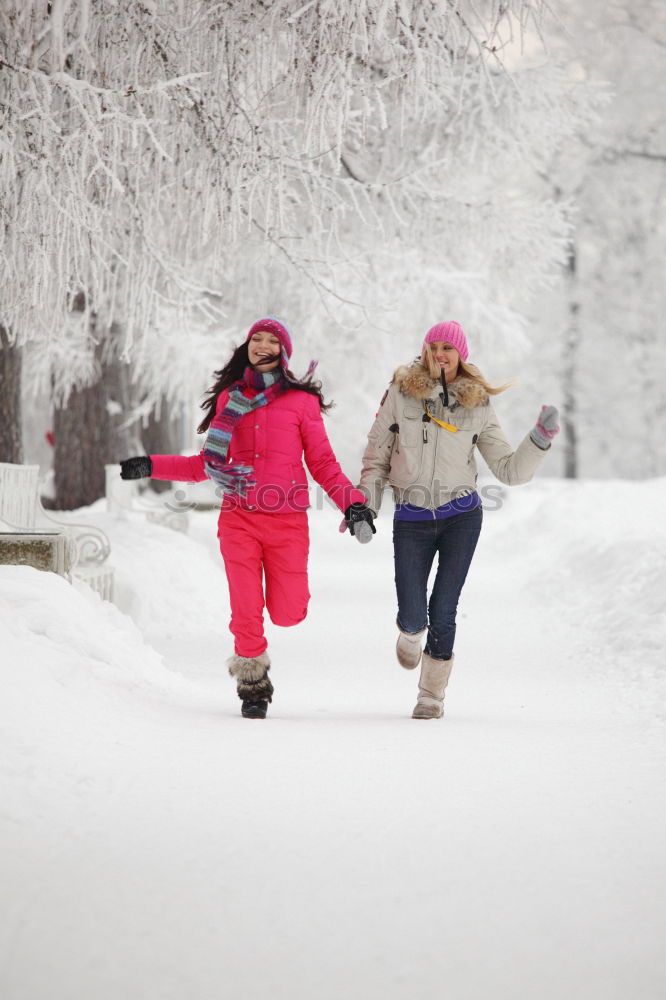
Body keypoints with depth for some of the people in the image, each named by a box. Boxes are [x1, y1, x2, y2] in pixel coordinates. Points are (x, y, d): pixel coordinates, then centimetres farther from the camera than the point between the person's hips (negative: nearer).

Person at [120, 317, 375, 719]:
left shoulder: (301, 401, 4)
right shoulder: (230, 398, 11)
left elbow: (322, 462, 4)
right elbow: (209, 463, 17)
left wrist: (352, 501, -11)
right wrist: (153, 467, 10)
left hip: (287, 520, -1)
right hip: (239, 518, 1)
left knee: (287, 613, -1)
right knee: (246, 609, -4)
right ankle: (253, 684, 16)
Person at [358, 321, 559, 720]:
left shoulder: (478, 406, 2)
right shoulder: (401, 393, 0)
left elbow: (510, 470, 3)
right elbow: (377, 455, 5)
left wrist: (540, 439, -11)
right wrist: (365, 507, -3)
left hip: (461, 517, 0)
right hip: (412, 519, 0)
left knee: (442, 612, -4)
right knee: (412, 616, -4)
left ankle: (433, 693, 17)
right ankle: (410, 634, 35)